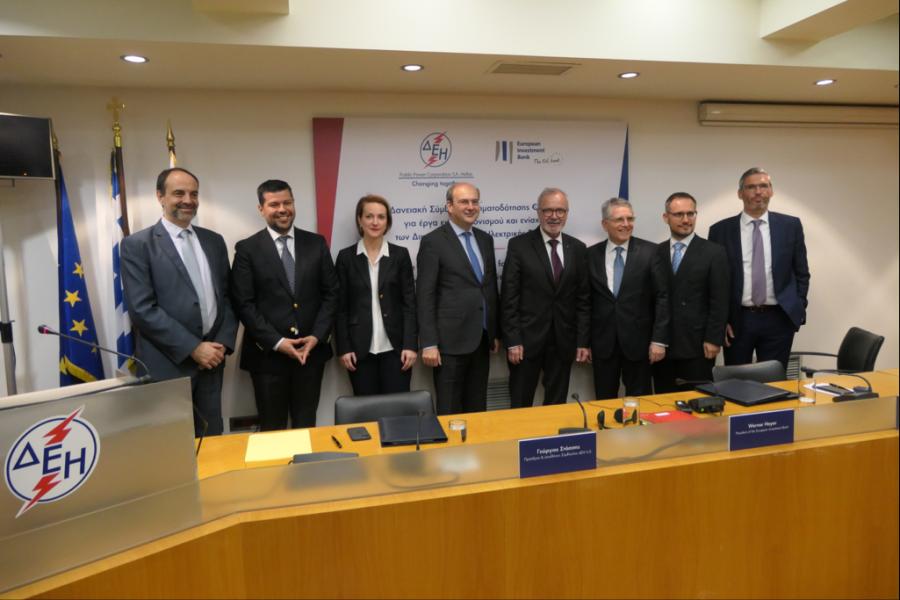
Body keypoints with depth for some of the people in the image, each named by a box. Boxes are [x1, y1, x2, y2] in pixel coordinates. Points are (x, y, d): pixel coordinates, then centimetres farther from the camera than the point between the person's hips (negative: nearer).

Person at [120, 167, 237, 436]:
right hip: (167, 365, -4)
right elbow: (142, 310, -13)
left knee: (212, 439, 13)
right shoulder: (137, 245, -5)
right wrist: (193, 348, -15)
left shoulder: (214, 241, 11)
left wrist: (223, 343, -3)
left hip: (211, 359, 5)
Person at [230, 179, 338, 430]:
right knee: (272, 429, 8)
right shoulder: (247, 249, -2)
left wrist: (317, 336, -6)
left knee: (306, 426, 12)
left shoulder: (316, 243, 6)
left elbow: (331, 293, 5)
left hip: (312, 350, 2)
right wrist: (276, 342, -13)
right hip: (267, 353, -2)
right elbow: (243, 303, -6)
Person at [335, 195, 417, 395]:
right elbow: (341, 307, 3)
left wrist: (410, 344, -7)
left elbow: (409, 303, 1)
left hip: (395, 347, 0)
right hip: (360, 349, 0)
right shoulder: (346, 257, 3)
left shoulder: (400, 254, 3)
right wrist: (343, 348, -3)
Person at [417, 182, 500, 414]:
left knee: (477, 409, 14)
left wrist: (495, 333, 15)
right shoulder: (433, 241, -7)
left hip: (481, 339, 6)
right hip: (450, 340, -6)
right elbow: (425, 296, -10)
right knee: (450, 412, 3)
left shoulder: (485, 240, 13)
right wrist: (428, 343, -15)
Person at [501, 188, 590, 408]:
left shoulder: (578, 248, 6)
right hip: (527, 339, -3)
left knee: (557, 404, 12)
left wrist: (583, 341, 2)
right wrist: (512, 341, -11)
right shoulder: (519, 245, -4)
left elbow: (584, 299, 7)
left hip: (564, 341, 3)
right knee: (520, 406, 7)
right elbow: (509, 297, -6)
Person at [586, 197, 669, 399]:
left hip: (638, 340, -1)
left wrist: (659, 340, -9)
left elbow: (662, 297, -4)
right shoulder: (591, 254, 3)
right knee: (604, 401, 10)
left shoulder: (650, 252, -2)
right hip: (602, 342, 2)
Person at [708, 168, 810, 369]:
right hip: (737, 320, -1)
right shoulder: (721, 230, 0)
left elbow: (801, 273, 10)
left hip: (778, 319, 1)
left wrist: (798, 310, 3)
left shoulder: (791, 225, 4)